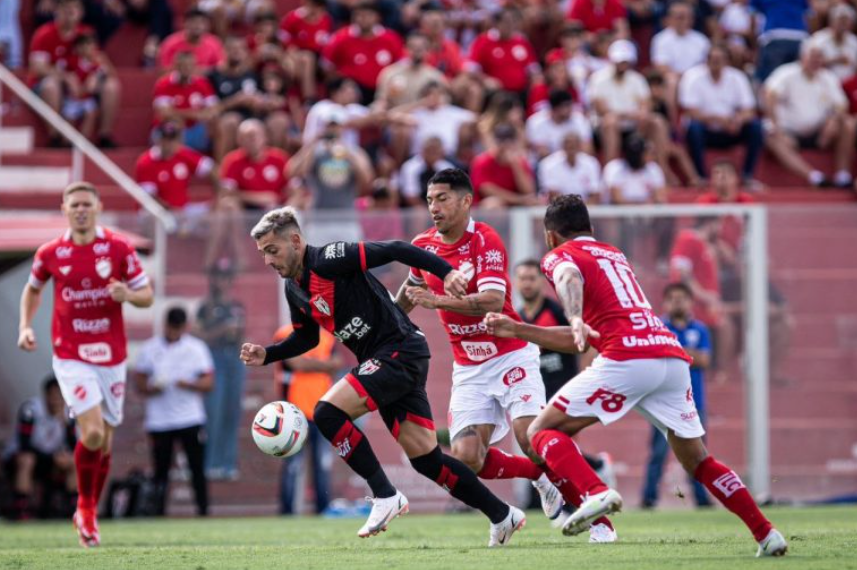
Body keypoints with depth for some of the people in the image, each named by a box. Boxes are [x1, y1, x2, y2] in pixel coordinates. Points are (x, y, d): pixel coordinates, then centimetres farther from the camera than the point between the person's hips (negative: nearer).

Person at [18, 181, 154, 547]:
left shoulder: (119, 248, -3)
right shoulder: (50, 253, -1)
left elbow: (147, 295, 1)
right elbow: (33, 289, 18)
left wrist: (128, 295, -21)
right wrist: (25, 327, 4)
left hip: (111, 356, 2)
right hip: (71, 356, -2)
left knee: (104, 443, 7)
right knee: (92, 433, -18)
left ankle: (89, 514, 26)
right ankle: (84, 505, 4)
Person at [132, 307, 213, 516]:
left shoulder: (196, 348, 5)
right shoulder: (149, 348, 6)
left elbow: (208, 382, 1)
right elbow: (138, 379, 8)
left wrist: (189, 384, -18)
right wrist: (150, 388, -13)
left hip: (191, 420, 0)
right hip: (159, 420, 0)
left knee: (197, 469, -3)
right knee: (160, 471, 1)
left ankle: (203, 511, 0)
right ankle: (159, 513, 5)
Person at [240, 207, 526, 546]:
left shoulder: (329, 260, -16)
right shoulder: (294, 289, 11)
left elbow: (394, 250, -19)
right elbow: (306, 338, 26)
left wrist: (446, 272, -28)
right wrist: (267, 355, 11)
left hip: (400, 350, -9)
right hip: (379, 360, 9)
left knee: (328, 412, -20)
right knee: (426, 458, 6)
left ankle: (385, 497, -11)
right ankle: (503, 516, 15)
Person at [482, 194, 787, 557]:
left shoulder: (560, 256, 13)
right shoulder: (614, 255, 35)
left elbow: (569, 280, -14)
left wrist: (575, 319, -34)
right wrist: (518, 331, 39)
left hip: (627, 358, -7)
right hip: (673, 357, 7)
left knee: (542, 431, 1)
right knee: (698, 460, 19)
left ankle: (596, 493, -23)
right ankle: (766, 534, 10)